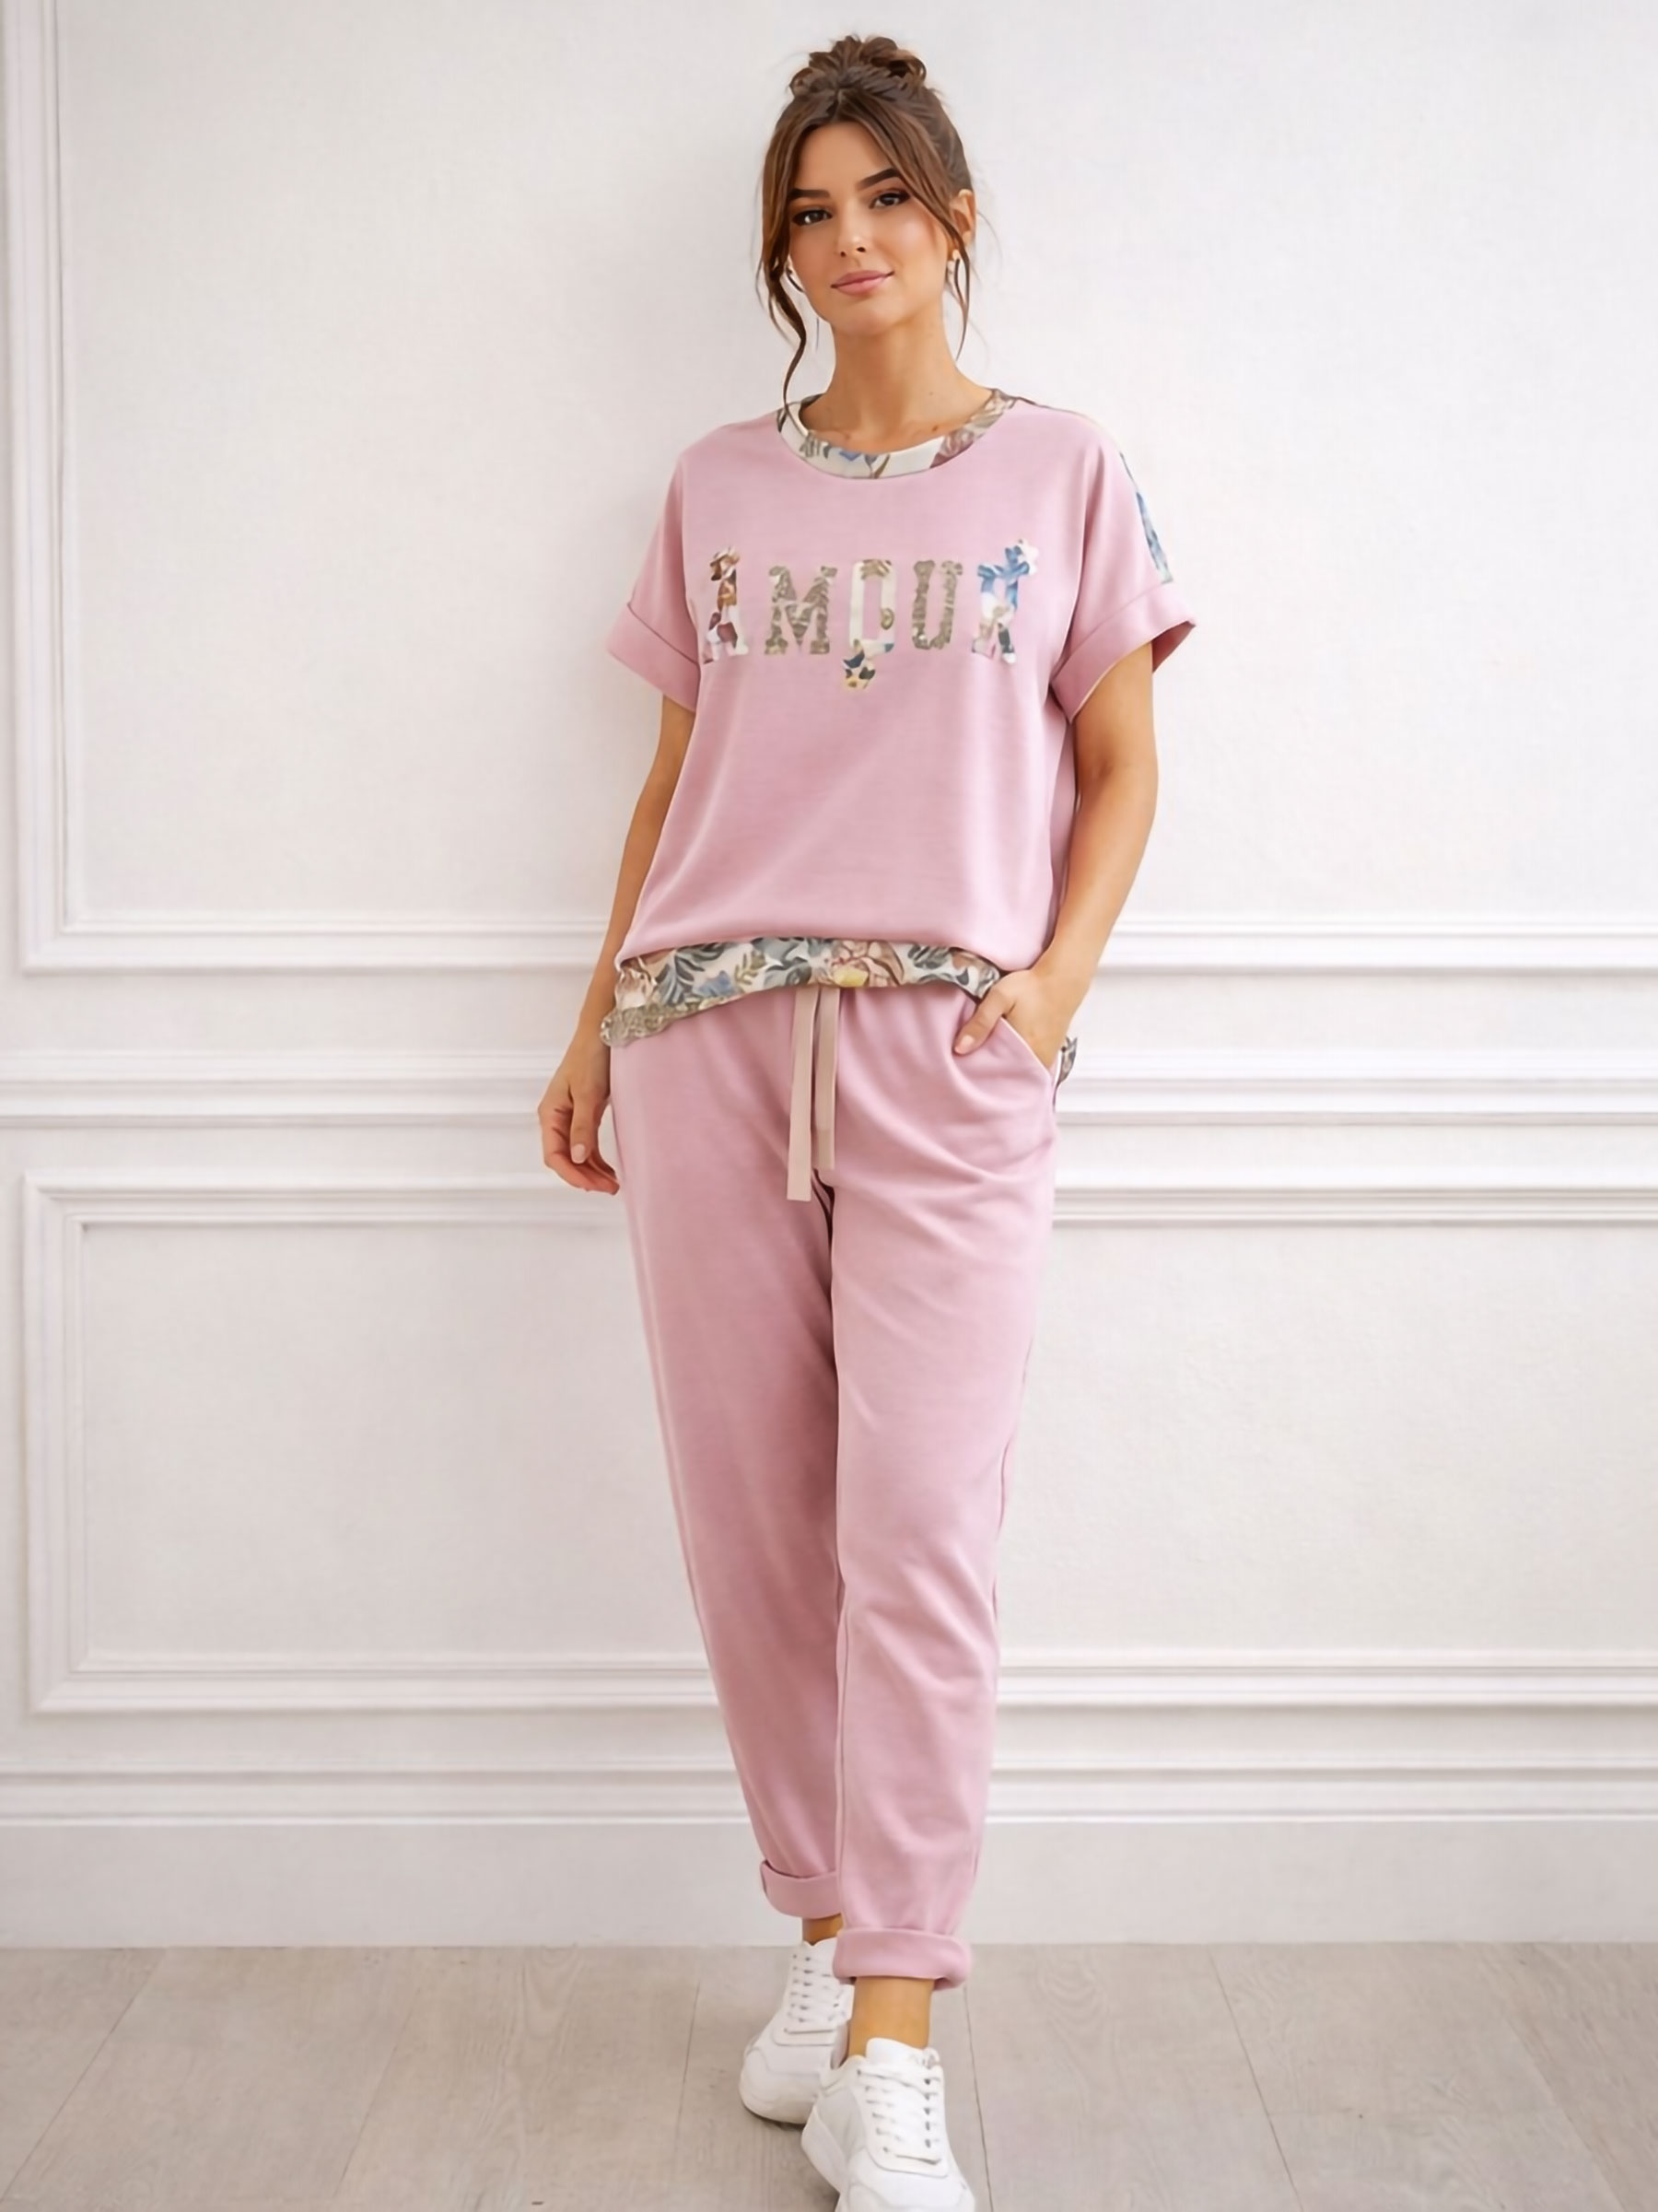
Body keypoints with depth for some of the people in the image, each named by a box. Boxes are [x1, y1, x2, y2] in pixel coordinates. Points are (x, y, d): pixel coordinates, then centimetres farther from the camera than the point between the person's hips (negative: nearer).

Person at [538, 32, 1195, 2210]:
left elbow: (1122, 767, 9)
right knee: (751, 1521, 4)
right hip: (709, 1032, 3)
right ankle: (834, 1936, 20)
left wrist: (1056, 982, -7)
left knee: (919, 1526, -10)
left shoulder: (1063, 470, 10)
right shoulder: (716, 488, 16)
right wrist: (599, 1020, 13)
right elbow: (678, 771, 18)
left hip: (947, 1049, -3)